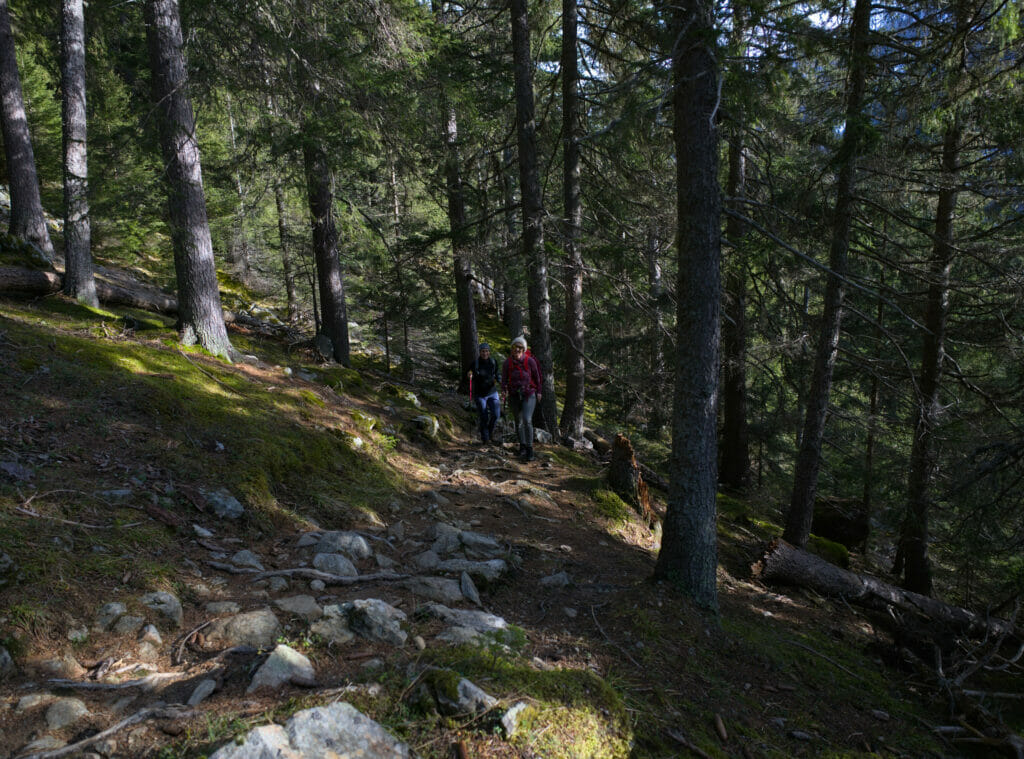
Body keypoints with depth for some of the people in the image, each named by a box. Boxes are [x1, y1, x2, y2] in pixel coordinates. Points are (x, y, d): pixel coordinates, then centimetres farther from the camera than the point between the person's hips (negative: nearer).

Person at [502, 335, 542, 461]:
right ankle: (522, 445, 34)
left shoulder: (530, 361, -9)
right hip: (514, 396, 3)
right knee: (519, 421, 16)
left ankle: (529, 449, -10)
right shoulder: (508, 362, -4)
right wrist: (505, 390, -21)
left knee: (527, 420, -18)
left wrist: (538, 392, 7)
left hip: (529, 395, -3)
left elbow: (536, 377, 2)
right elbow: (504, 378, -3)